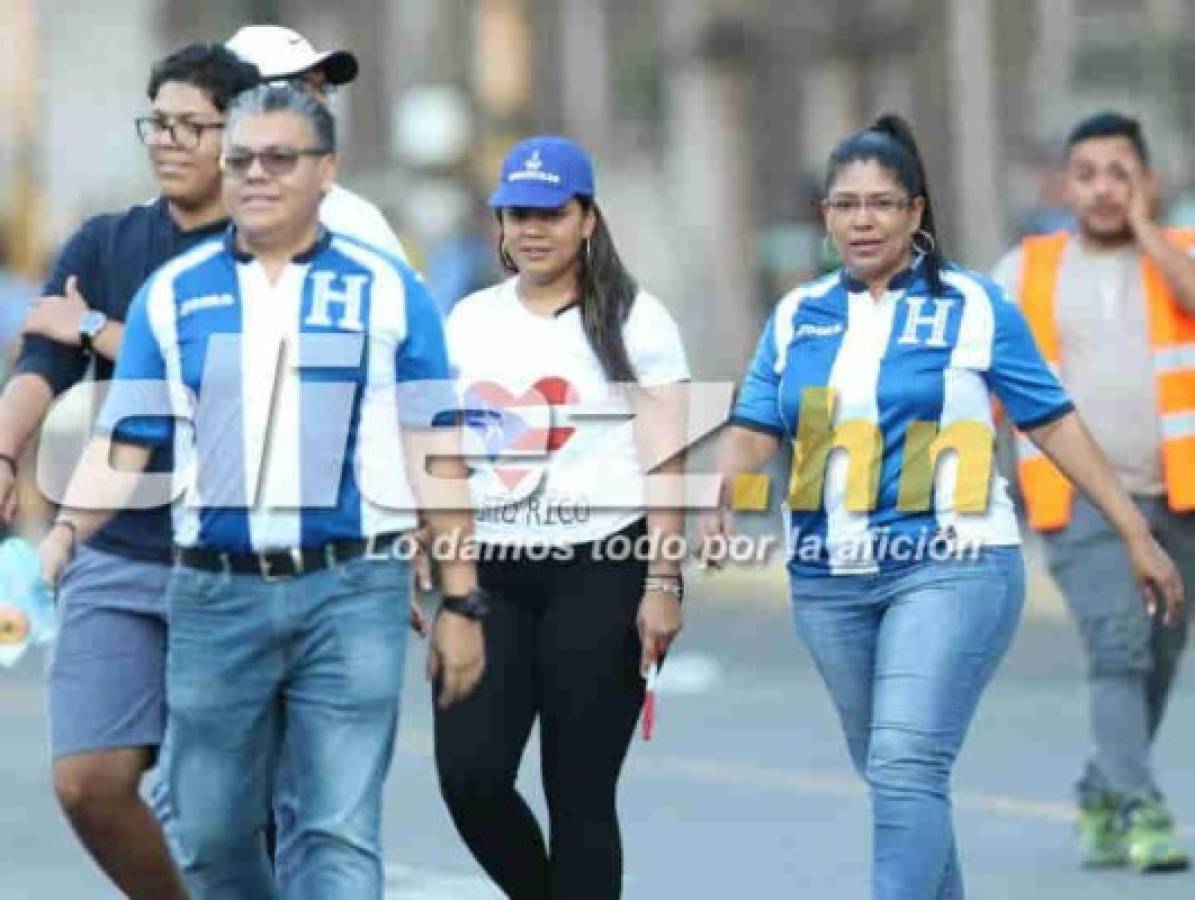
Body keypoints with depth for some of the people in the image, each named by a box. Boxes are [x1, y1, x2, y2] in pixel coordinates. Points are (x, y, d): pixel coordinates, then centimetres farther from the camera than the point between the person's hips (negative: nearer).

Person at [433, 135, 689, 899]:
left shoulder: (633, 321, 2)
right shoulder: (470, 320, 14)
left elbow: (667, 462, -3)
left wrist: (663, 581, -10)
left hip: (600, 571, -4)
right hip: (487, 573, 4)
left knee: (579, 792, -3)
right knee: (469, 774, -8)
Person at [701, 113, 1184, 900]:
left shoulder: (975, 308, -2)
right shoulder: (798, 318, 9)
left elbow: (1055, 425, 1)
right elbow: (752, 429, 2)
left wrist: (1137, 536, 1)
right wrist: (717, 503, -19)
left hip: (948, 568, -5)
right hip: (829, 578, 5)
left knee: (907, 767, -17)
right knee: (889, 773, 14)